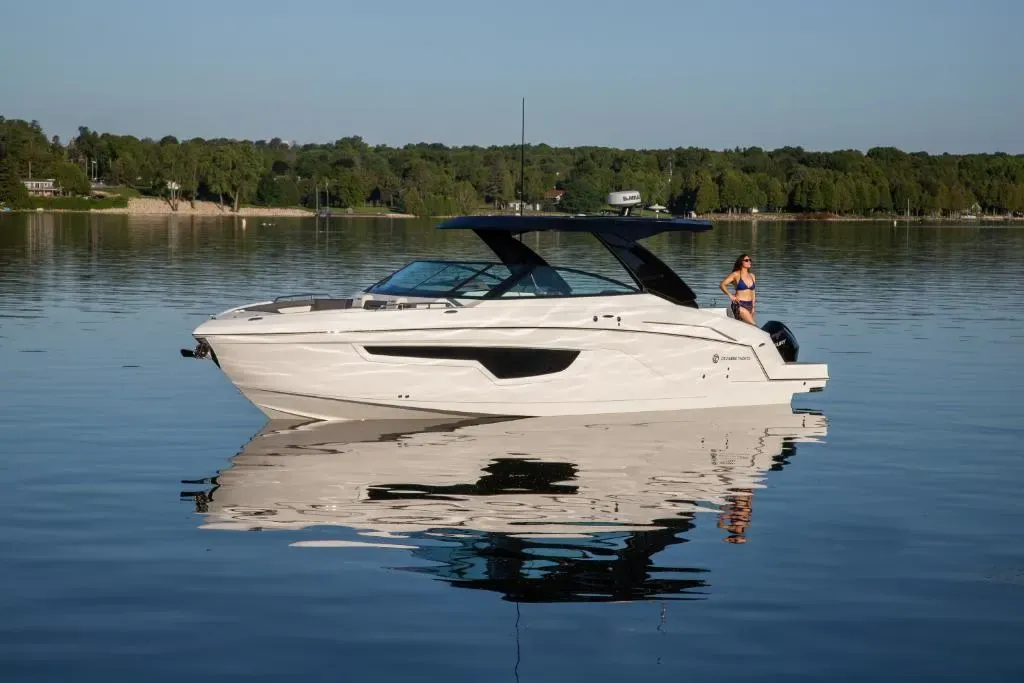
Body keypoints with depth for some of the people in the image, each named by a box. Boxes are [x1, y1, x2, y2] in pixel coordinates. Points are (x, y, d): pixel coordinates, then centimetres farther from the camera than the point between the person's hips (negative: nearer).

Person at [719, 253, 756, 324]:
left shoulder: (752, 276, 14)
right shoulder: (736, 274, -3)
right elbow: (722, 285, -5)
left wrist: (753, 307, 16)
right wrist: (730, 296, -11)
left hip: (749, 305, 6)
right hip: (739, 305, -6)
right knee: (753, 324, -20)